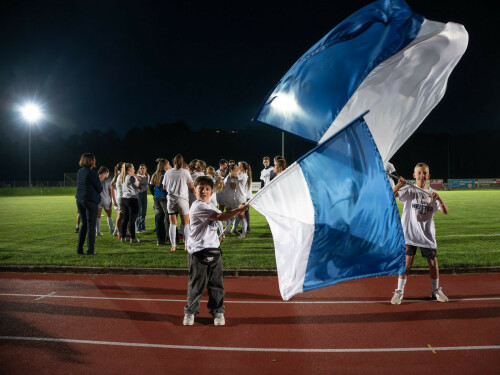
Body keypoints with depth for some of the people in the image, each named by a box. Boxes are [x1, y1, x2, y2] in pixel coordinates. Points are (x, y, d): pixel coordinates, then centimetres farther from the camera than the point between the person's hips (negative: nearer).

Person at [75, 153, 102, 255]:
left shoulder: (80, 172, 9)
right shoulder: (92, 172, -13)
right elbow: (99, 189, -11)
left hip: (79, 200, 7)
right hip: (91, 200, -7)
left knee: (84, 224, 17)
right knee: (91, 225, 1)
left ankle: (79, 249, 17)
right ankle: (90, 250, 3)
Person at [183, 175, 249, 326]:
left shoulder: (211, 205, 13)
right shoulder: (197, 207, -17)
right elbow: (220, 217, -25)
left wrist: (237, 211, 8)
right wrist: (238, 210, -30)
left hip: (214, 249, 7)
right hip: (198, 251, -7)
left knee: (216, 283, 11)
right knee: (196, 284, 4)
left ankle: (217, 311, 23)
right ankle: (190, 311, 21)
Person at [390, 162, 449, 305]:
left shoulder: (432, 193, 7)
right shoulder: (408, 190, -2)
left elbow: (445, 211, -2)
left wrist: (438, 198, -19)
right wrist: (399, 185, -36)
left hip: (427, 235, 3)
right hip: (409, 233, -3)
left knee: (433, 263, 8)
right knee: (406, 262, -5)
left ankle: (436, 291, 27)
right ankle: (399, 291, 6)